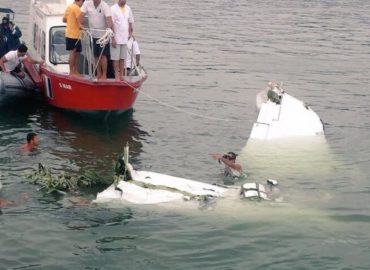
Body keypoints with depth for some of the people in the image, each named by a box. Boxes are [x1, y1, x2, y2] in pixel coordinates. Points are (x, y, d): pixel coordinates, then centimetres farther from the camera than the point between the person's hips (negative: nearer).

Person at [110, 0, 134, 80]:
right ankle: (117, 76, 4)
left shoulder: (128, 8, 8)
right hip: (116, 39, -5)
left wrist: (130, 33, 6)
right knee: (116, 58, 0)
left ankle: (122, 76, 12)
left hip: (125, 39, 5)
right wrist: (113, 38, -14)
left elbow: (130, 22, 16)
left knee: (122, 58, 8)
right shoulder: (113, 9, -9)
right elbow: (111, 25, -10)